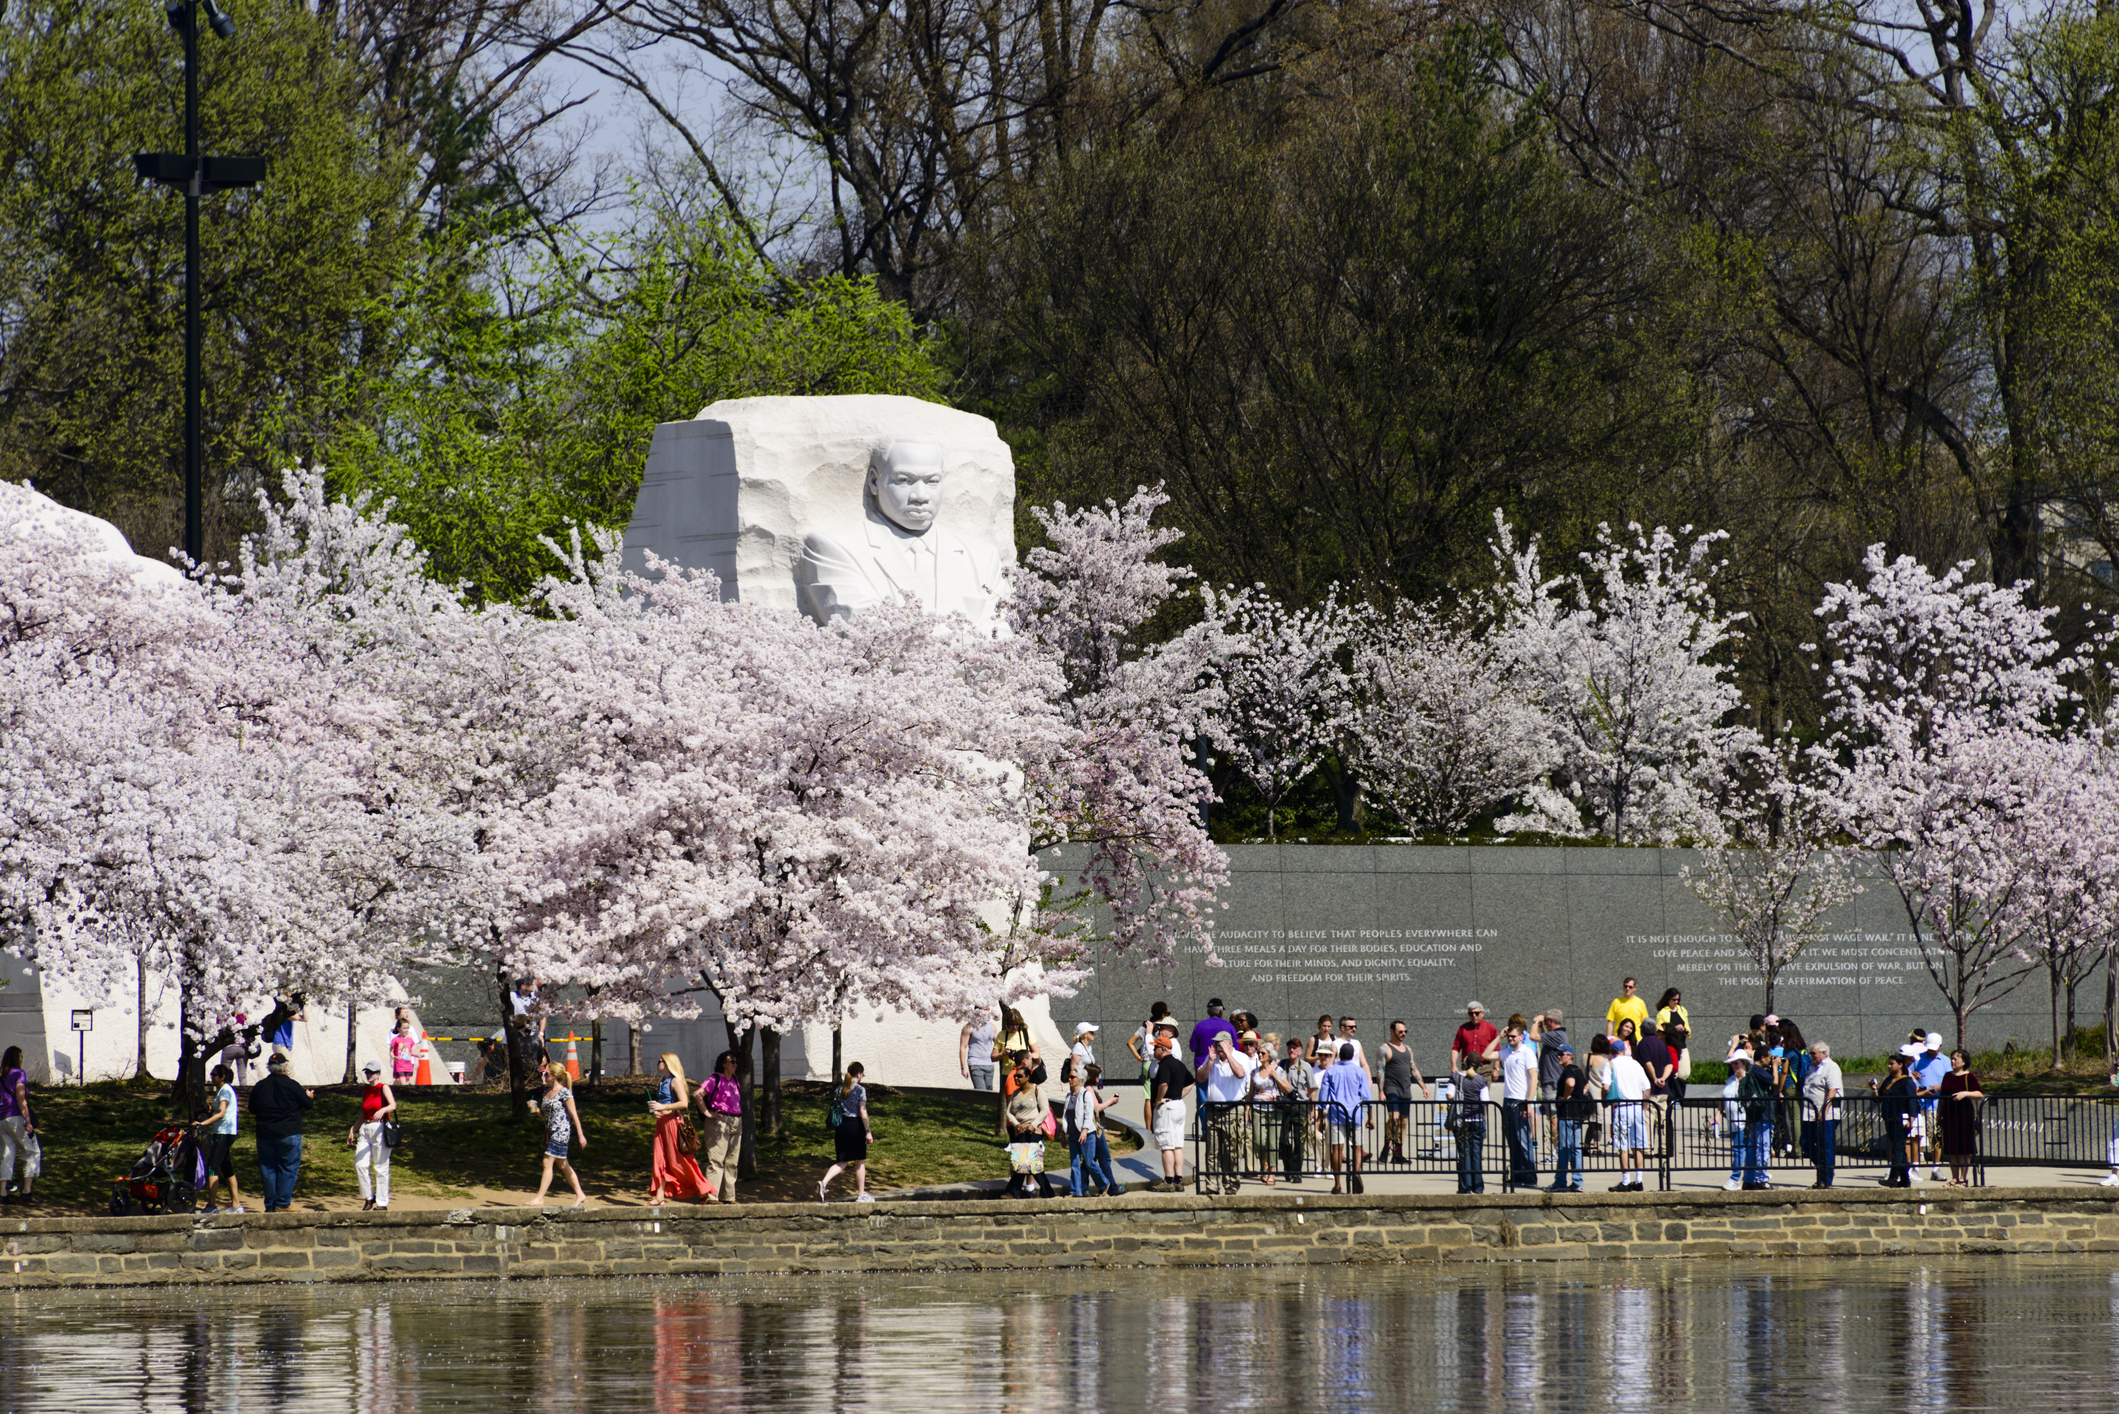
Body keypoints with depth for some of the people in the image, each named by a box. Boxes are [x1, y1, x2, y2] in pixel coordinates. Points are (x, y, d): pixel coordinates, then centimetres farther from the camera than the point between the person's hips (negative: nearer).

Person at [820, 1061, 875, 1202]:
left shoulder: (840, 1088, 8)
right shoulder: (860, 1089, -9)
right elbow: (862, 1111, -13)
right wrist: (868, 1131, -10)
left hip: (841, 1125, 5)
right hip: (855, 1125, -5)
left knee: (842, 1162, 9)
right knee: (860, 1162, 10)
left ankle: (823, 1182, -16)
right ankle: (861, 1194, 17)